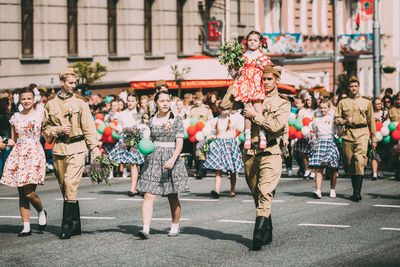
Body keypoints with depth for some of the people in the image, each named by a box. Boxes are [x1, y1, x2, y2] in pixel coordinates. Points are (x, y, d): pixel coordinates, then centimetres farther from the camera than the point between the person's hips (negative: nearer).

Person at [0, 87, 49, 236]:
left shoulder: (40, 115, 3)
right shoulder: (15, 118, 12)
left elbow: (48, 137, 3)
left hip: (35, 154, -4)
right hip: (18, 155, 4)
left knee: (29, 193, -13)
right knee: (21, 194, 2)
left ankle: (41, 211, 18)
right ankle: (26, 227, 8)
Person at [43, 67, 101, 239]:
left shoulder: (80, 103, 4)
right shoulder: (51, 105, 10)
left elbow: (89, 128, 3)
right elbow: (46, 128, 15)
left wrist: (95, 150, -4)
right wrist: (59, 130, -5)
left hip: (77, 148, -3)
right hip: (59, 149, 3)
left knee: (71, 184, -16)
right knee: (64, 187, 7)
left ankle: (67, 227, -16)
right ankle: (76, 224, 17)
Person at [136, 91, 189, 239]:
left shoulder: (177, 120, 1)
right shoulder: (152, 120, 10)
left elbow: (179, 143, -6)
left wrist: (173, 159, -19)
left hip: (172, 158, -2)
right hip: (153, 159, 2)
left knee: (173, 197, 7)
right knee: (149, 195, -11)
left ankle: (175, 226, 25)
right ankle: (146, 228, -17)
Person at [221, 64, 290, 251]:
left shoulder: (283, 103, 5)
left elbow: (276, 126, -10)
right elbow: (225, 104, 6)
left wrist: (255, 116, -10)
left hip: (270, 152, -4)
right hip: (250, 152, 4)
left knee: (265, 193, -17)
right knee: (256, 193, 10)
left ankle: (259, 233, -24)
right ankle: (267, 232, 23)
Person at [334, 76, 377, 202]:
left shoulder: (366, 102, 11)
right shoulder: (342, 102, 12)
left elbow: (371, 121, 14)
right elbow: (337, 120, 12)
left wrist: (374, 139, 12)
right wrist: (346, 121, -9)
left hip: (362, 133, -2)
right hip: (347, 134, 2)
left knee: (360, 160, -18)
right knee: (350, 163, 4)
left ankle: (357, 191, -21)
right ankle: (355, 191, 14)